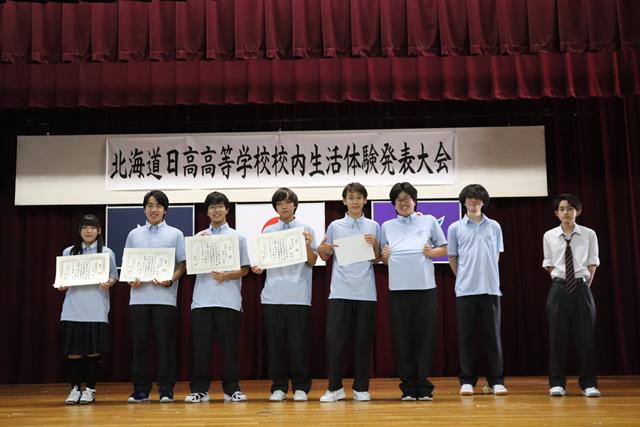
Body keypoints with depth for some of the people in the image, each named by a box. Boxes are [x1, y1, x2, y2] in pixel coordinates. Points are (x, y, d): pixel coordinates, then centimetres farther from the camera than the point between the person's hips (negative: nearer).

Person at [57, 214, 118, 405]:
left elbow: (114, 276, 8)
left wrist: (108, 283, -13)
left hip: (97, 310, -1)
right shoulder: (68, 252, 10)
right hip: (73, 310, 1)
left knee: (94, 351, 1)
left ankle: (90, 389, 12)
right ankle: (75, 389, 12)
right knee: (73, 352, 0)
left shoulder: (107, 253, 7)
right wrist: (61, 285, -6)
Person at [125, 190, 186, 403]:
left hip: (165, 296, -2)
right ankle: (140, 389, 12)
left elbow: (182, 264, 4)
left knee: (165, 343, 0)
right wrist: (130, 279, -7)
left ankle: (166, 389, 7)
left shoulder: (175, 234, 8)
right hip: (139, 296, 2)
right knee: (139, 343, 4)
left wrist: (170, 280, -14)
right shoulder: (134, 234, 14)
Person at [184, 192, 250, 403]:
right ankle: (200, 389, 9)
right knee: (201, 346, 2)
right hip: (202, 299, 2)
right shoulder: (199, 237, 13)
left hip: (228, 300, -1)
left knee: (229, 346, 2)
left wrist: (227, 276, -14)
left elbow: (244, 269, 4)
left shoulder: (238, 237, 8)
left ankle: (231, 388, 10)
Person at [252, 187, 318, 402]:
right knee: (275, 342, 5)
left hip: (298, 294, -2)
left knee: (298, 342, 0)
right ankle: (278, 386, 15)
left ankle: (300, 386, 12)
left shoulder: (306, 229, 6)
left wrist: (308, 246, -15)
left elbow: (312, 263, 2)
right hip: (273, 294, 2)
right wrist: (258, 268, -9)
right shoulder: (268, 231, 12)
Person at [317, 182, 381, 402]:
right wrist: (323, 249, -9)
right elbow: (325, 257, 12)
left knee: (363, 340, 4)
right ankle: (334, 387, 8)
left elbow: (377, 260, 10)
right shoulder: (335, 226, 8)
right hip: (340, 291, 0)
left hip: (365, 291, 0)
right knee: (334, 338, -4)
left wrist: (375, 245, -9)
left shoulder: (373, 227, 8)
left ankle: (361, 387, 15)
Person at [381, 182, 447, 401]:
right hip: (398, 289, 1)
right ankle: (408, 387, 12)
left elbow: (444, 249, 11)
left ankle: (424, 387, 11)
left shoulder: (429, 221, 9)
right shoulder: (387, 226, 13)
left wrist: (431, 252, -8)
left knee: (425, 338, 1)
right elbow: (383, 258, 18)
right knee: (402, 339, 2)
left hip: (425, 288, -1)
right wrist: (384, 257, -4)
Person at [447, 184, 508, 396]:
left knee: (492, 335, 3)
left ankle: (496, 380, 10)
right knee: (466, 336, 3)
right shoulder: (455, 228, 4)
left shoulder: (494, 226, 7)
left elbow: (496, 255, 14)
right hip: (465, 290, -1)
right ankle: (467, 380, 10)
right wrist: (463, 278, 10)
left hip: (490, 288, 1)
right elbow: (452, 258, 10)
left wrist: (487, 276, 9)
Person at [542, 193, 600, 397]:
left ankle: (588, 383, 11)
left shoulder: (589, 235, 1)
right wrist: (562, 279, 4)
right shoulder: (549, 236, 2)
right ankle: (557, 383, 11)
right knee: (557, 335, 3)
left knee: (585, 335, 2)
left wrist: (586, 285, 2)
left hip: (581, 288, 0)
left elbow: (592, 264, 6)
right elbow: (549, 265, 9)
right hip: (559, 288, 0)